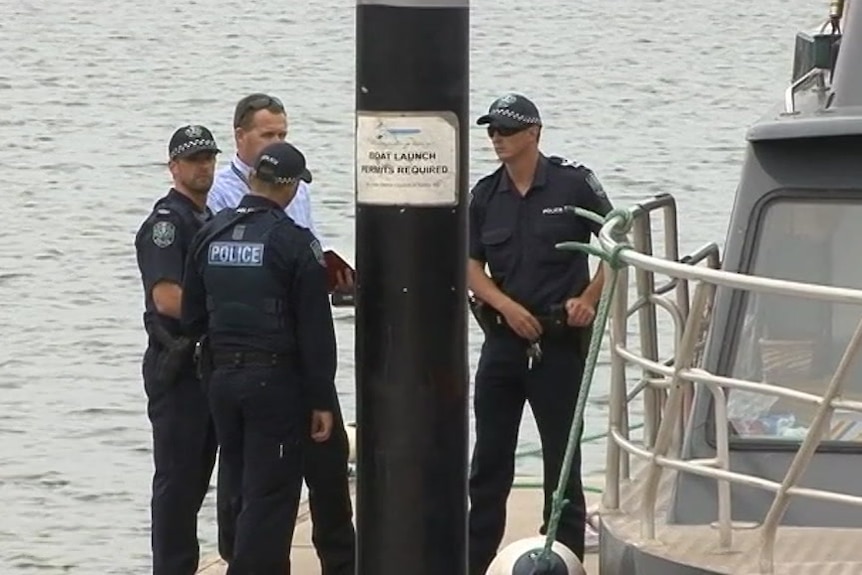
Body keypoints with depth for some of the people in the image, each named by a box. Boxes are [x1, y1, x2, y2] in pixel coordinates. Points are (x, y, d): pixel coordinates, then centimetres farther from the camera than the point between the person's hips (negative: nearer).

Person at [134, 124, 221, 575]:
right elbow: (167, 297, -24)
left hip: (209, 361, 9)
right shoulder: (166, 222, -13)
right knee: (177, 475, -6)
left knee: (197, 475, 13)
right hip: (177, 368, -9)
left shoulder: (209, 218, 17)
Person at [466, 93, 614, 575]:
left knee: (562, 456, 2)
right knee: (489, 460, 8)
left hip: (560, 341, -4)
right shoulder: (484, 196, 6)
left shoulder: (574, 184, -6)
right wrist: (507, 306, -10)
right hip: (504, 337, 4)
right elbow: (470, 265, 5)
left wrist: (589, 299, -11)